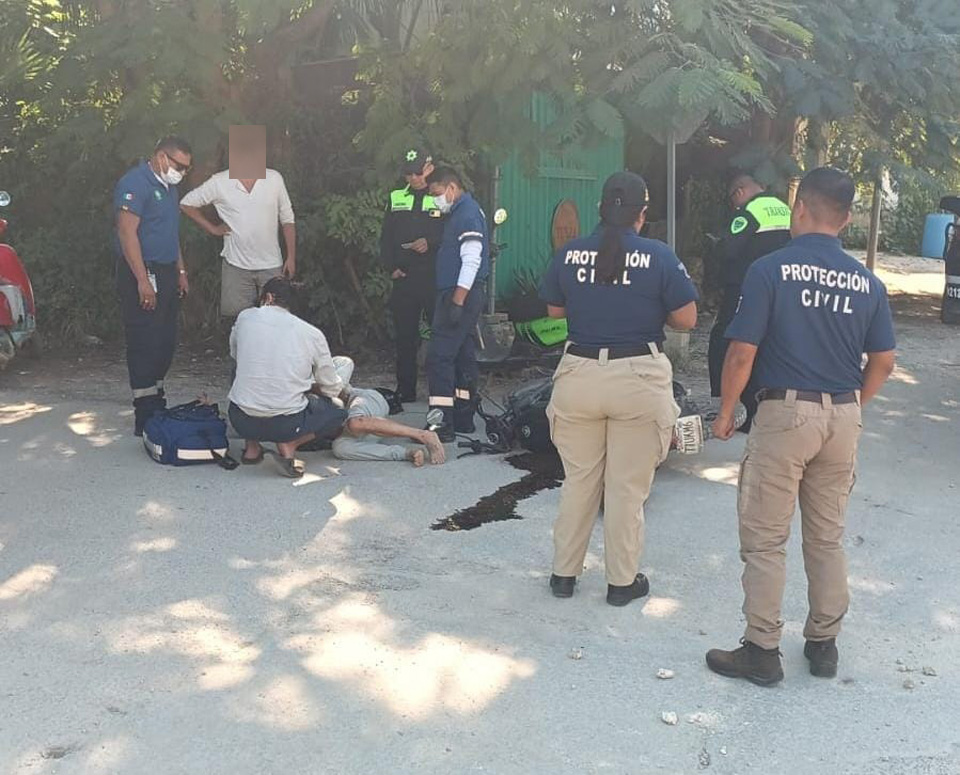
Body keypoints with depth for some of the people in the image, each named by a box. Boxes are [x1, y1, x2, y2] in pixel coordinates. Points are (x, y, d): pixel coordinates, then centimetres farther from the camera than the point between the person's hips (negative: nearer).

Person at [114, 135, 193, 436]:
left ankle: (157, 405, 23)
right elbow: (127, 233, -20)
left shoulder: (168, 187, 17)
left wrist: (181, 271, 21)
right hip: (143, 274, -9)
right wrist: (143, 281, -24)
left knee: (166, 343, 12)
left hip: (166, 273, 9)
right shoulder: (135, 183, -13)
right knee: (145, 345, -7)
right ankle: (146, 419, -3)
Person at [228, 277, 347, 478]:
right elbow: (332, 388, 6)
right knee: (338, 412, 23)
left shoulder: (245, 317, 3)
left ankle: (252, 447, 18)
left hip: (241, 421, 3)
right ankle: (289, 445, -1)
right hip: (286, 424, -3)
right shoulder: (313, 334, -1)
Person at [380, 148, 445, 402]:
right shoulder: (395, 199, 14)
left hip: (436, 278, -3)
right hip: (404, 279, 3)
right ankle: (405, 389, 14)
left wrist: (431, 243, -18)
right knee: (404, 336, 6)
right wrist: (391, 266, 1)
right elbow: (385, 238, 14)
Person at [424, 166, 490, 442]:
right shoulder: (459, 212, 18)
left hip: (460, 295, -11)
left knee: (439, 358, -11)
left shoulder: (468, 214, -13)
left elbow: (471, 261, -21)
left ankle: (443, 425, -12)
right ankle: (464, 418, 20)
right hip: (458, 297, 11)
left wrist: (457, 302, -24)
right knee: (463, 356, 13)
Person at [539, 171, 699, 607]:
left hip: (579, 374, 3)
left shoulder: (569, 253, 0)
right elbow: (686, 320, -4)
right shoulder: (659, 256, -8)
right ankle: (622, 582, 20)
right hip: (638, 379, -2)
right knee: (628, 487, 9)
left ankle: (564, 574, 26)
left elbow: (554, 310, 12)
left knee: (578, 480, 16)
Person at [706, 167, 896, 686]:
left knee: (764, 540, 5)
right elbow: (883, 362, 8)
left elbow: (742, 354, -12)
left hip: (785, 413, -5)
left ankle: (761, 652, 10)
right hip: (843, 419, 5)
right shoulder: (867, 282, 4)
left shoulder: (770, 269, -10)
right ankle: (824, 644, 27)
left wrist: (726, 412, 1)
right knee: (827, 538, 16)